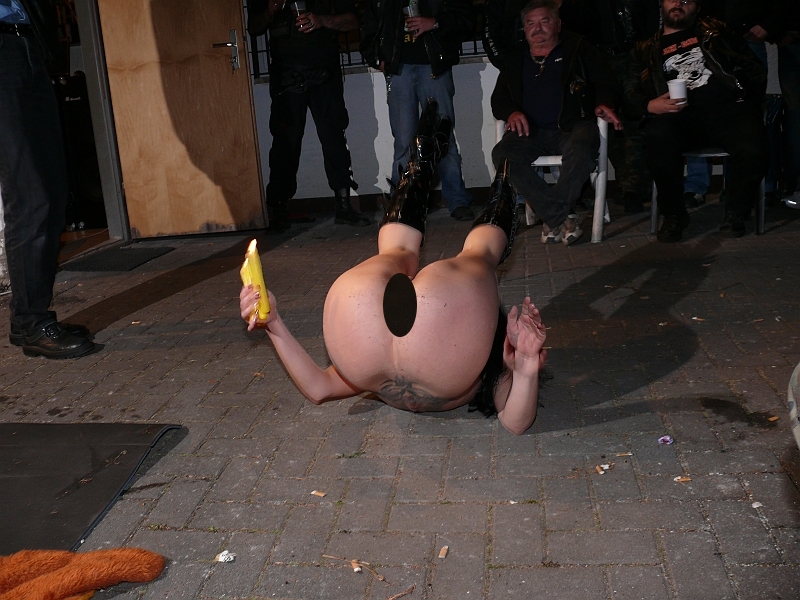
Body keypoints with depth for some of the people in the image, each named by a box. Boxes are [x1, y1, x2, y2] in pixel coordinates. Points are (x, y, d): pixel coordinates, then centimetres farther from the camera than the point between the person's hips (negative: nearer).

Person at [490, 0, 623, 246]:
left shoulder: (578, 48, 13)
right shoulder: (516, 60, 21)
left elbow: (606, 82, 7)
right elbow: (498, 99, 18)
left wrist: (604, 104, -16)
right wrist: (511, 112, -6)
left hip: (573, 125, -2)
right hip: (531, 131, 2)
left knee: (580, 150, -38)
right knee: (502, 154, -30)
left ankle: (553, 218, -19)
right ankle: (563, 217, -26)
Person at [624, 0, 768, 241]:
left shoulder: (716, 32, 25)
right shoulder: (645, 51, 24)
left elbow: (754, 68, 19)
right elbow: (631, 95, 14)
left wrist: (750, 98, 0)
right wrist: (650, 105, -9)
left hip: (729, 106, 0)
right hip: (680, 114, 0)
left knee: (753, 150, -32)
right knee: (658, 136, -36)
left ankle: (735, 213, -2)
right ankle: (674, 214, -14)